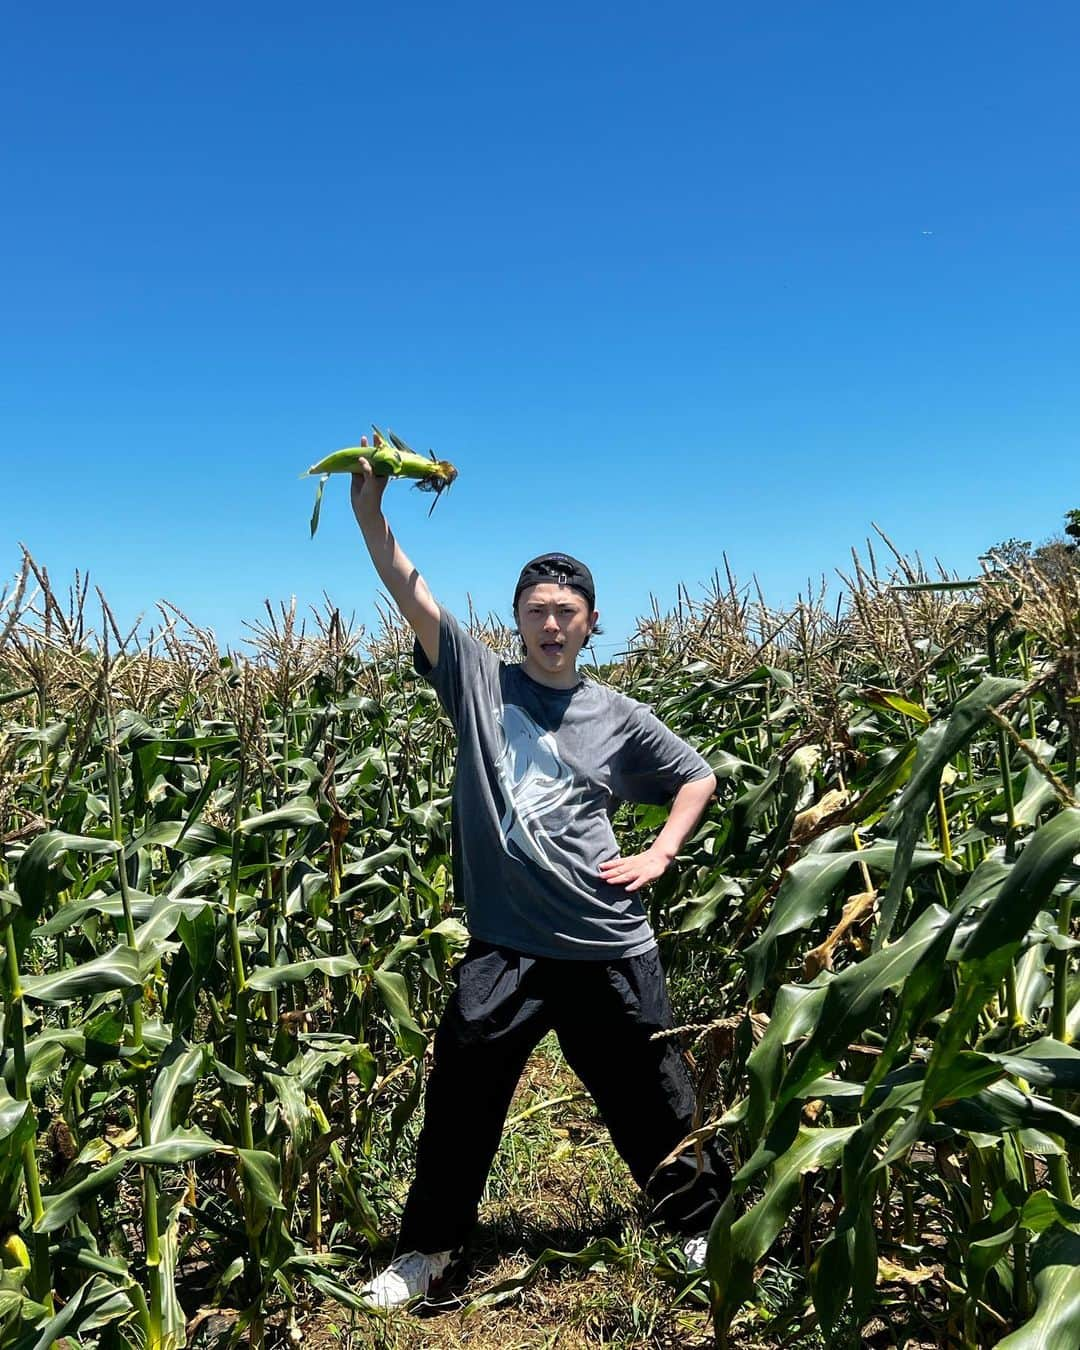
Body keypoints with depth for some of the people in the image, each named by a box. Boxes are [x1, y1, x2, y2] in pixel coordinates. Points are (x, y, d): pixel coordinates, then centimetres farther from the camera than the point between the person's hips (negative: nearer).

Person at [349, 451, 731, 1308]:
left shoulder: (617, 717, 4)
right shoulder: (480, 681, 2)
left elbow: (699, 777, 17)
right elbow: (410, 593, -8)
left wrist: (659, 856, 3)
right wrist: (369, 506, -20)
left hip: (608, 945, 1)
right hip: (504, 945, 0)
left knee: (652, 1103, 15)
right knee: (460, 1104, 8)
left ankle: (706, 1224, 40)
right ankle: (429, 1250, 32)